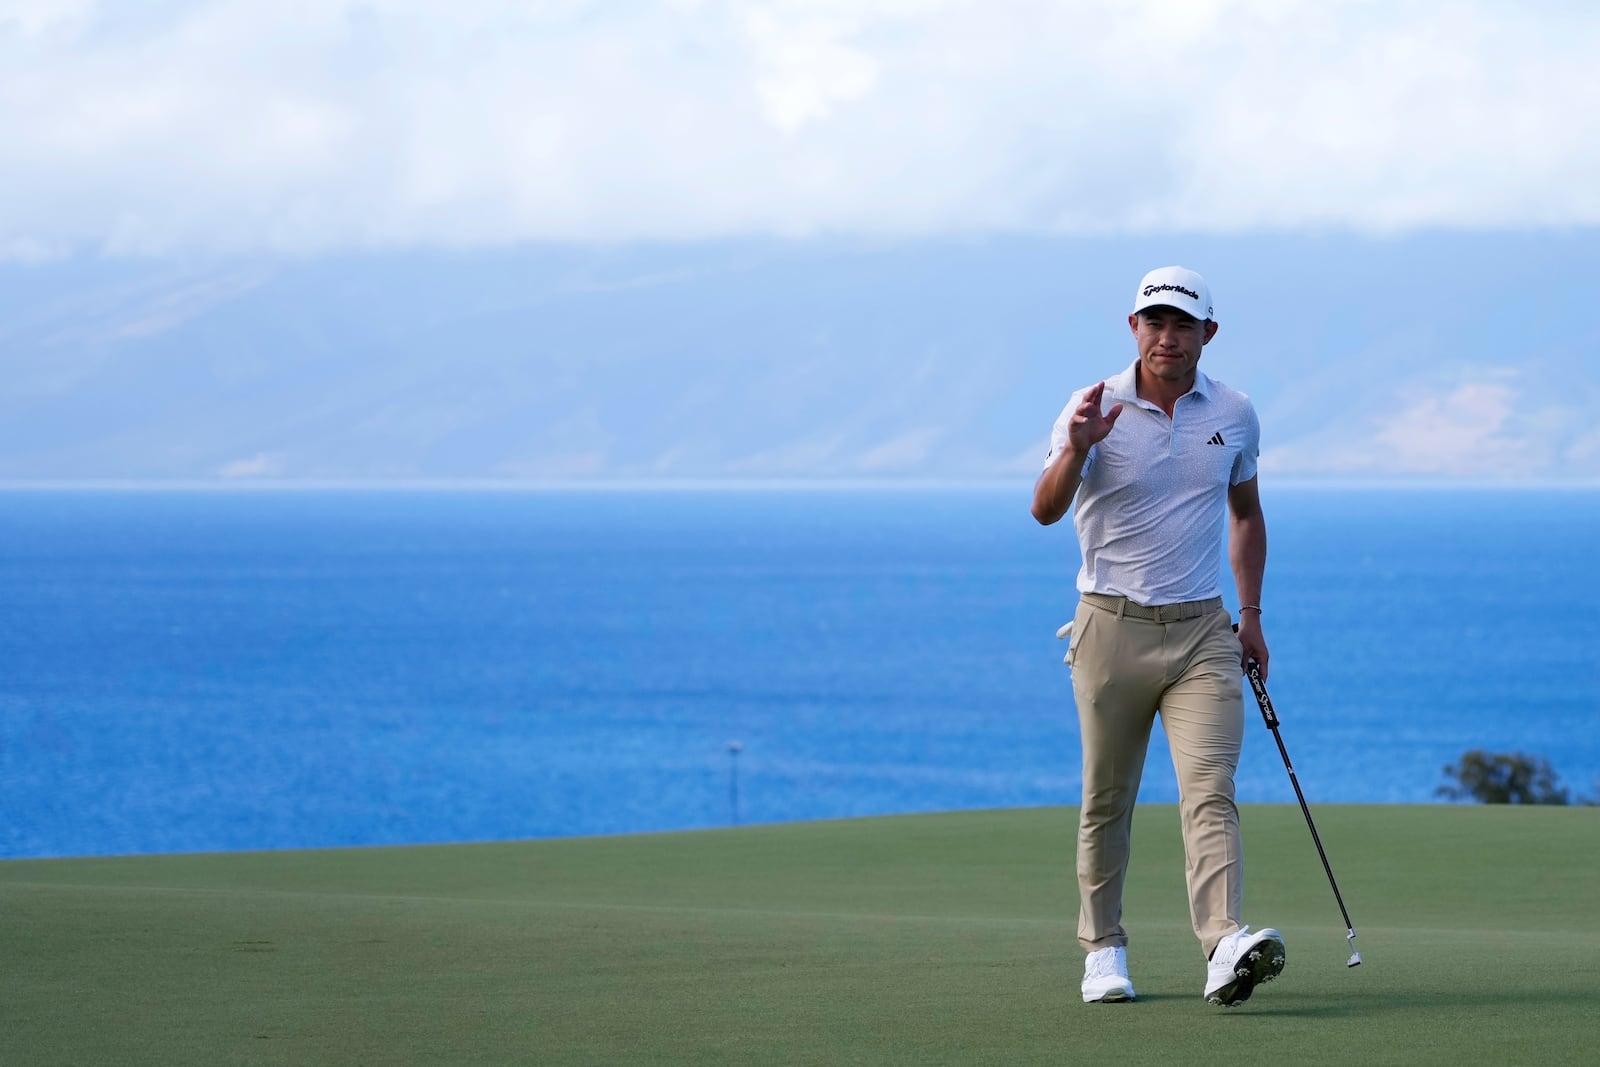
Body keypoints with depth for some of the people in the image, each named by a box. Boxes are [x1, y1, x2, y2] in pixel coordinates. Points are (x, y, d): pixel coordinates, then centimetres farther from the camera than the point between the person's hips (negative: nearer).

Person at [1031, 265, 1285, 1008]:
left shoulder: (1234, 415, 5)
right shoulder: (1097, 408, -6)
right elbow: (1045, 510, -17)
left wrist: (1251, 614, 15)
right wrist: (1075, 449, -35)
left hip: (1202, 632, 1)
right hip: (1113, 629, -1)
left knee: (1210, 788, -13)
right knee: (1107, 799, 7)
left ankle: (1226, 947, -27)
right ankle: (1104, 948, 21)